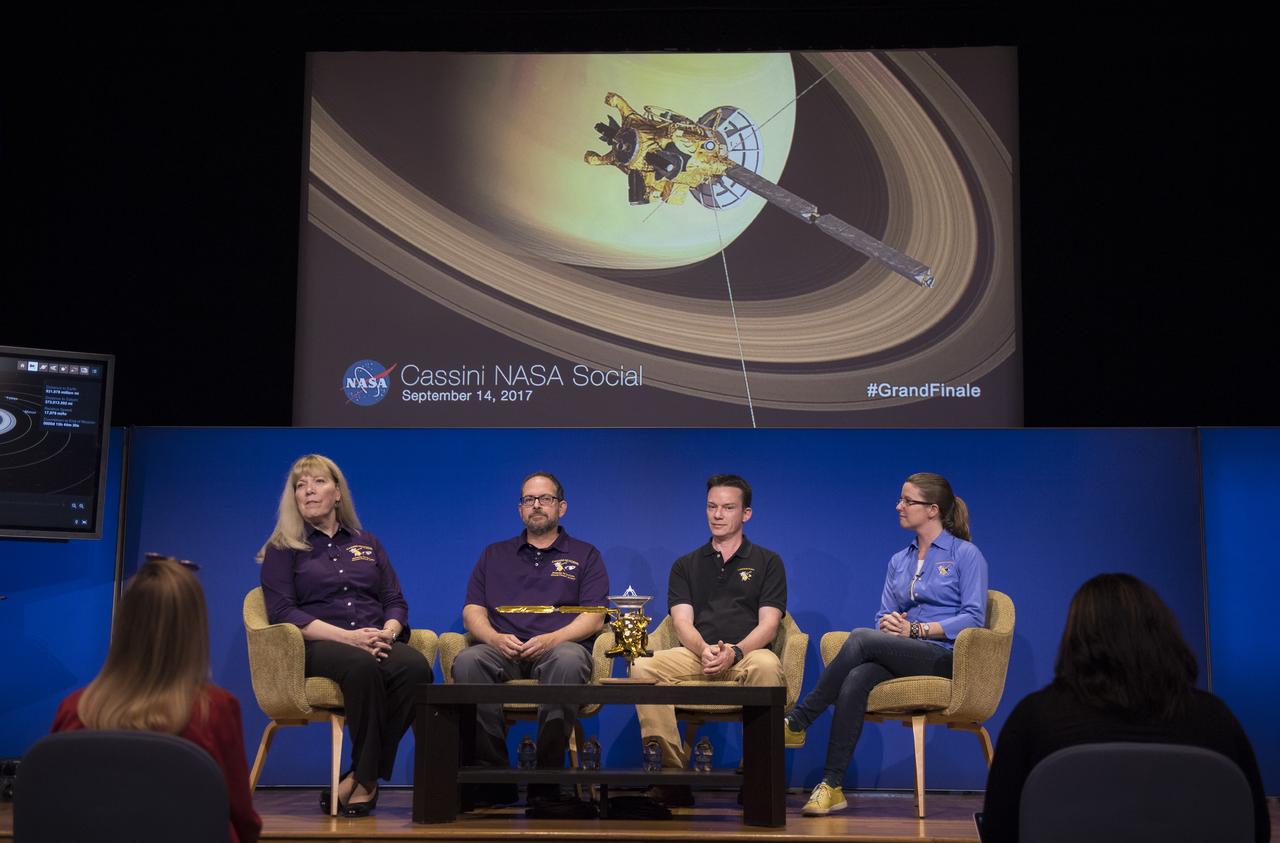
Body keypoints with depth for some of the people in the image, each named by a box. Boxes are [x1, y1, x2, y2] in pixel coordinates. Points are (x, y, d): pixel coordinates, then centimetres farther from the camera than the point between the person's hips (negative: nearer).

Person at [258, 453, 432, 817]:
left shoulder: (367, 544, 25)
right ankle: (367, 780, -30)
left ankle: (362, 778, -28)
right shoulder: (283, 549, 13)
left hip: (377, 643, 4)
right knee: (361, 666, -39)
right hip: (317, 647, -3)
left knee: (415, 666, -33)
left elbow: (396, 602, 18)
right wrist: (348, 637, -15)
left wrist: (387, 632, -8)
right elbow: (282, 611, -2)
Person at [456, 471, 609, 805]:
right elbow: (472, 611, 15)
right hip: (503, 650, 2)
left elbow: (594, 616, 6)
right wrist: (496, 638, -8)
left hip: (559, 645, -2)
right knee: (467, 661, -33)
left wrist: (552, 639, -13)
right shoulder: (494, 555, 26)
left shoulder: (584, 555, 19)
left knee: (568, 660, -39)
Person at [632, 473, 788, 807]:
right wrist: (704, 650, -17)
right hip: (696, 655, 2)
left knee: (766, 665, -39)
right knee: (642, 666, -28)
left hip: (747, 654, -2)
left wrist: (734, 651, -18)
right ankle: (673, 773, -27)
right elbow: (683, 622, 6)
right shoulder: (685, 565, 21)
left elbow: (768, 623, 3)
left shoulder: (767, 562, 16)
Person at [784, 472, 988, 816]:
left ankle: (796, 723, -23)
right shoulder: (898, 561, 22)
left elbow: (973, 617, -7)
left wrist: (917, 629, -13)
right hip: (901, 658, 5)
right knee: (856, 679, -31)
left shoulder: (965, 554, 3)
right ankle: (831, 787, -34)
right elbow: (883, 616, 20)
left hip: (946, 657, -5)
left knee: (861, 638, -30)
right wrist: (888, 624, -5)